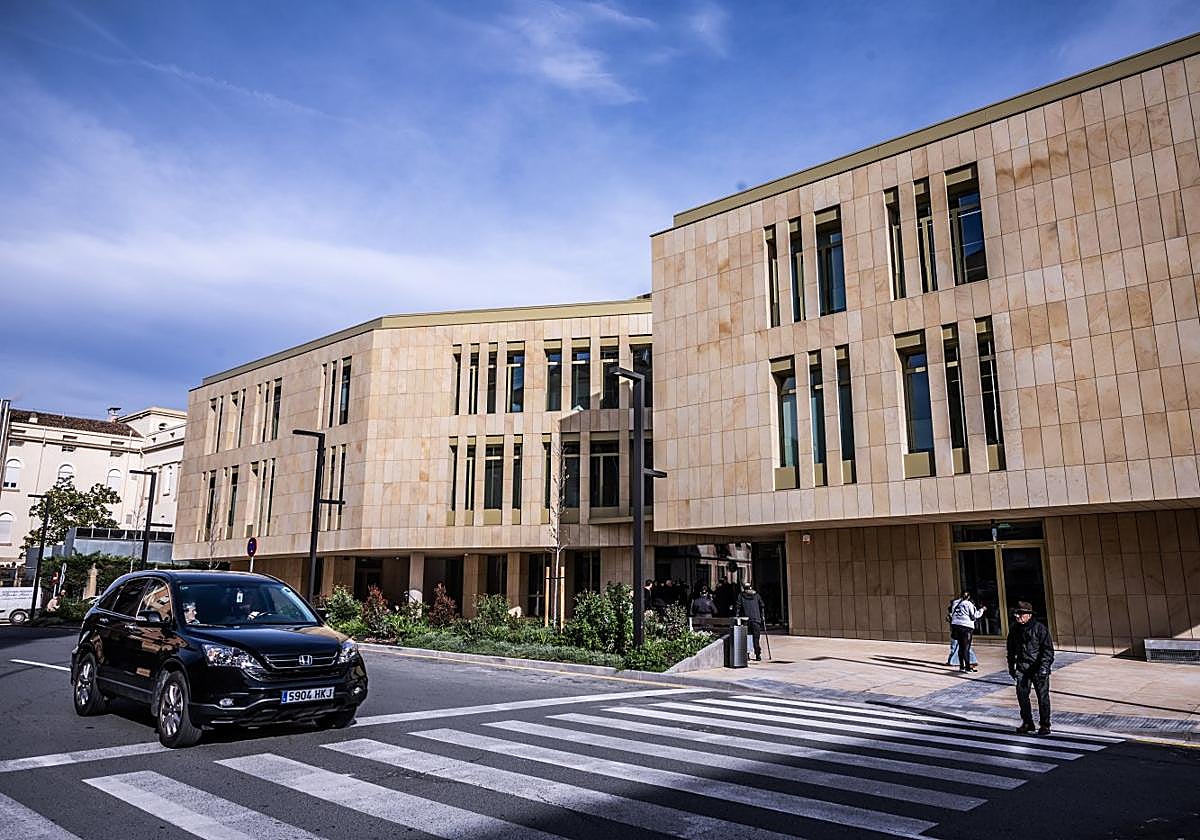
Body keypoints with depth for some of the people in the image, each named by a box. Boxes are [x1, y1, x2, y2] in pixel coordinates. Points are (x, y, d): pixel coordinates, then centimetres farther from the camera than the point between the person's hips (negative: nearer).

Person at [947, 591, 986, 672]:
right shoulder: (968, 604, -5)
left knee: (961, 647, 13)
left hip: (955, 625, 5)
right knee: (966, 647, -1)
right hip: (966, 626, -5)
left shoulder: (955, 603, 11)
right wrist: (982, 610, 10)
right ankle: (967, 667, 0)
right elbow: (975, 616, -2)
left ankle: (961, 666, 16)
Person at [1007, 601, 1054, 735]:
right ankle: (1027, 723, 17)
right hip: (1022, 668, 5)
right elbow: (1011, 649, 19)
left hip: (1038, 668, -5)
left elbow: (1048, 649, -10)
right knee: (1022, 695, 2)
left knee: (1043, 696, 1)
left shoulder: (1039, 628, -9)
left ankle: (1044, 725, 13)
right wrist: (1011, 666, 18)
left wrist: (1044, 666, -18)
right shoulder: (1014, 629, 7)